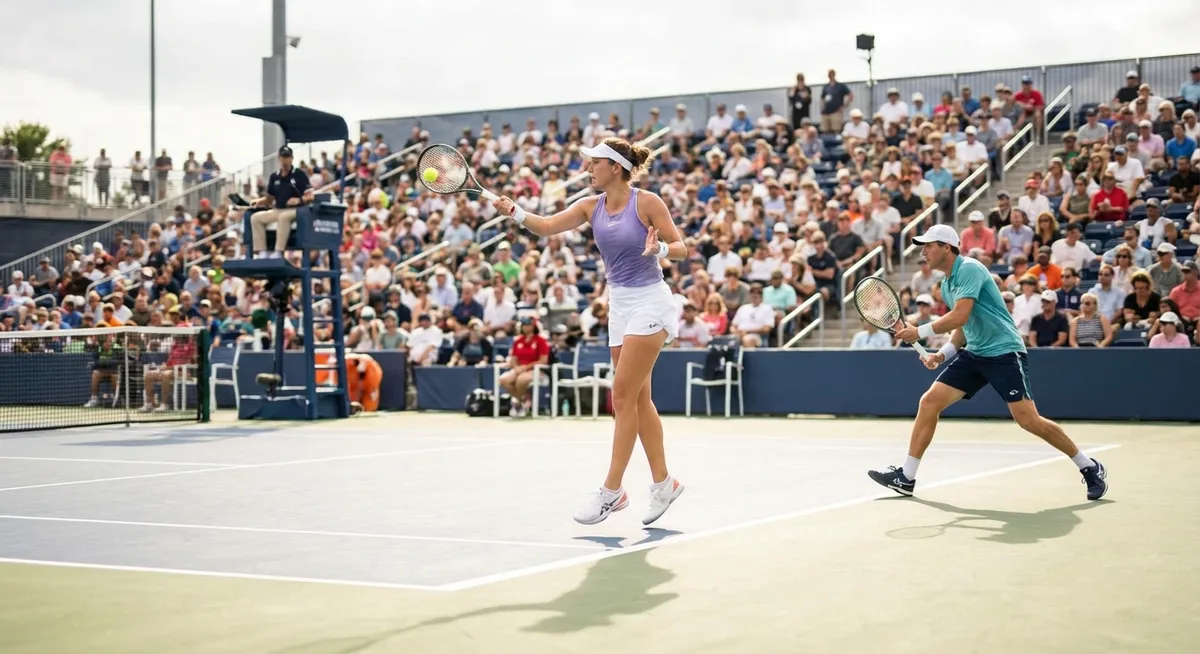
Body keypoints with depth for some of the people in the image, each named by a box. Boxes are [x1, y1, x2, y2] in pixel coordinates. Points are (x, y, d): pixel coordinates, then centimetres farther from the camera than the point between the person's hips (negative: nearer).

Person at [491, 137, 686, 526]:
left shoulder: (647, 202, -12)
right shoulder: (592, 206, 4)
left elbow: (681, 249, -8)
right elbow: (548, 226, -7)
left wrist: (659, 249, -30)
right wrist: (515, 213, -25)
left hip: (649, 303, -7)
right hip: (619, 305, 7)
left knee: (623, 395, -10)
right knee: (638, 399, 10)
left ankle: (612, 490, -6)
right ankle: (663, 483, 20)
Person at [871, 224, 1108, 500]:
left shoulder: (969, 268, -15)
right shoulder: (947, 284, 13)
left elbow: (960, 316, -26)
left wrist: (920, 332, -20)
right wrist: (943, 353, 7)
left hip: (1004, 352, -9)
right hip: (974, 354, 9)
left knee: (1028, 420, -15)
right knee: (929, 402, -2)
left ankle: (1091, 469, 2)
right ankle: (906, 477, 3)